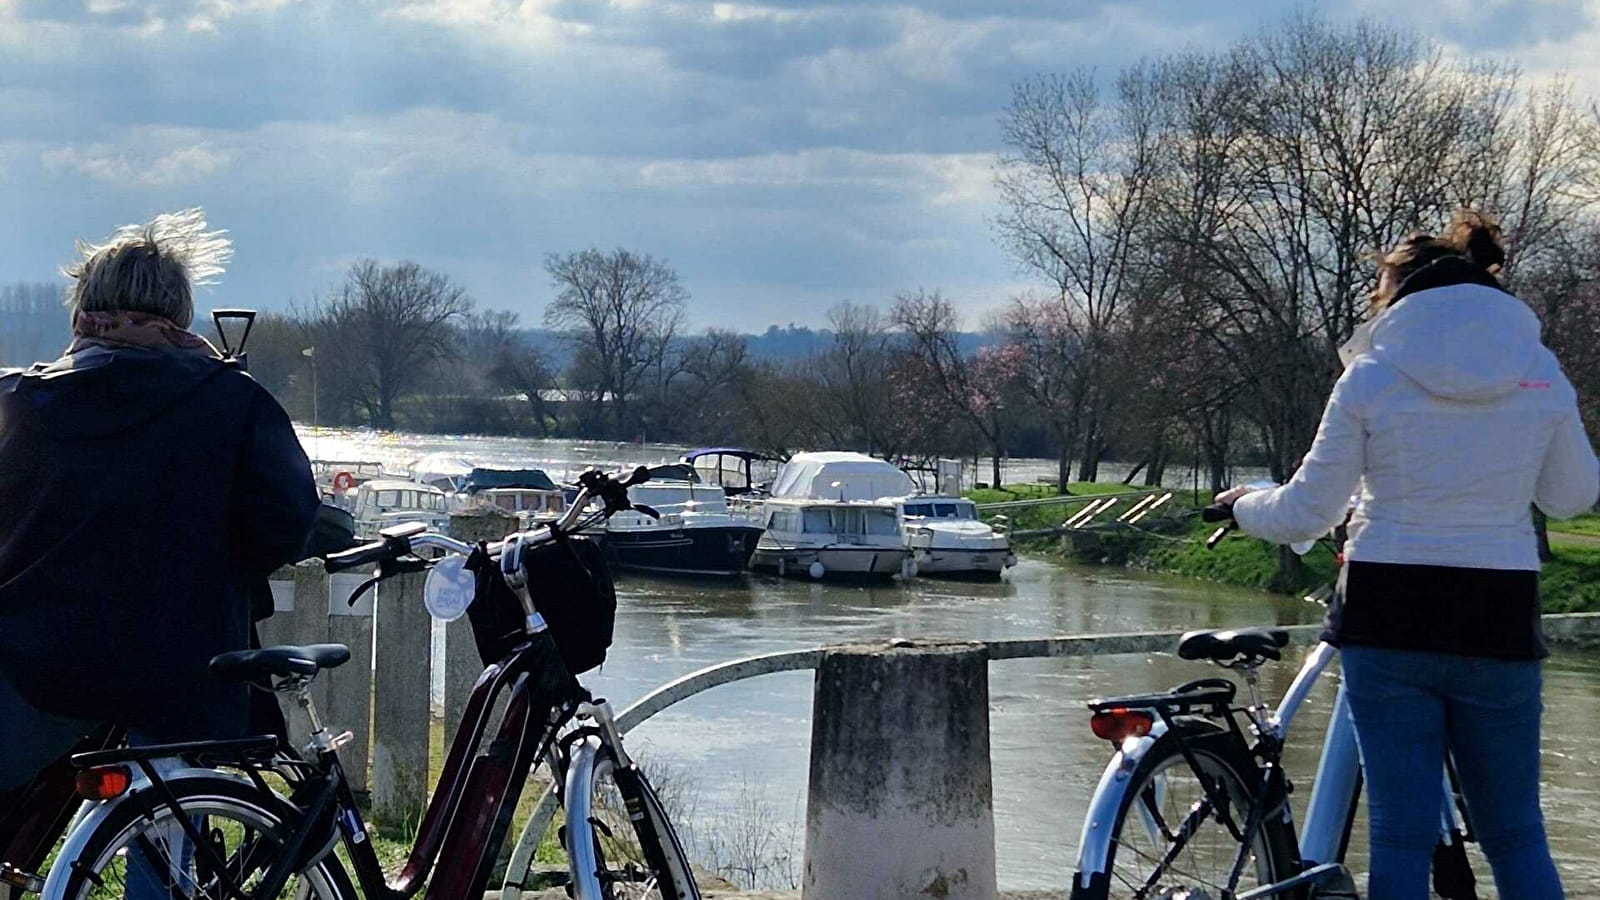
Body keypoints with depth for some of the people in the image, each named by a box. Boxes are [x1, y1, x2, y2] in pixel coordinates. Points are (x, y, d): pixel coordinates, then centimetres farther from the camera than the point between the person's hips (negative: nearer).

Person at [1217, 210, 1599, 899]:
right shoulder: (1540, 372, 2)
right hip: (1500, 618, 2)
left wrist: (1244, 506, 19)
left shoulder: (1373, 376, -4)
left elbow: (1306, 512, -1)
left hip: (1387, 617, -2)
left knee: (1401, 835, 4)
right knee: (1516, 835, 12)